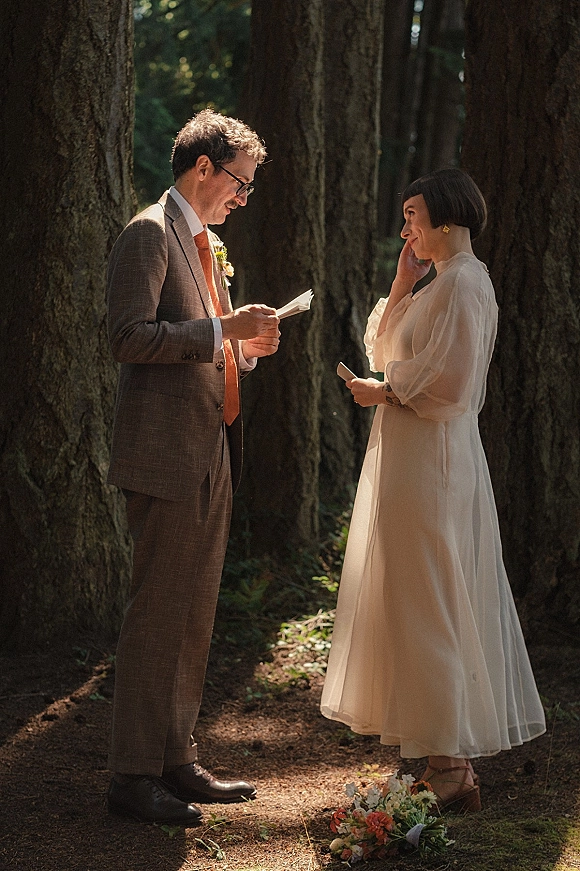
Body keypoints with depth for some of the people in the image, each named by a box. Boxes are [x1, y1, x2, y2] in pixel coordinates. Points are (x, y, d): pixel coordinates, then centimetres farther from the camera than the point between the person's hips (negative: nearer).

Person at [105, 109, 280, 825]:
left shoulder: (208, 245, 20)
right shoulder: (149, 234, -9)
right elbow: (129, 337, -19)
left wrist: (245, 344, 9)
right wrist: (223, 330, -19)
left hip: (210, 457, 10)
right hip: (166, 455, -10)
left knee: (193, 615, 13)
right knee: (157, 613, -7)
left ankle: (175, 760, 21)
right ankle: (133, 776, 0)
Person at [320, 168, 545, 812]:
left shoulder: (460, 283, -15)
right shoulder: (445, 282, 17)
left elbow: (449, 381, -23)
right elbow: (386, 353, 18)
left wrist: (384, 393, -10)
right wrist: (403, 284, 10)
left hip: (429, 459, -11)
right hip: (428, 460, 11)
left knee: (426, 607, -6)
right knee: (446, 604, 12)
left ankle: (449, 768, -2)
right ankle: (456, 756, 18)